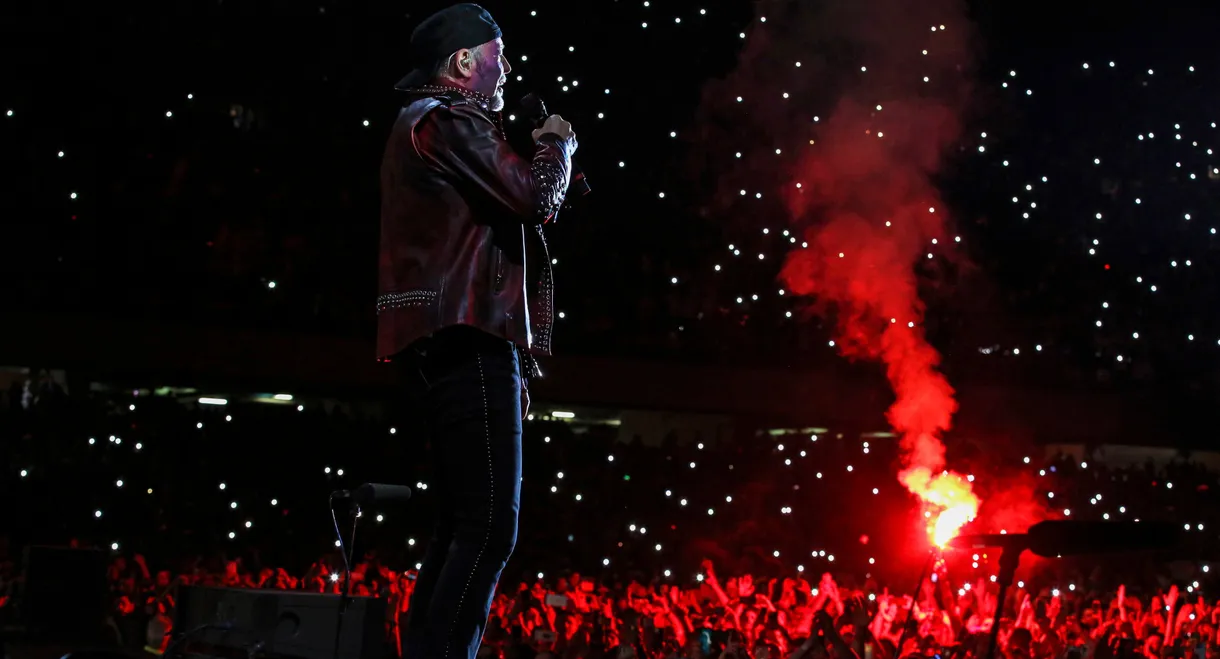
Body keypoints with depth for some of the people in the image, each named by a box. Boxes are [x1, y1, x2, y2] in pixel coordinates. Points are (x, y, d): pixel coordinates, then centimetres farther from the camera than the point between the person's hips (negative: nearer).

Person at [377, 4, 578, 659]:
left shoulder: (421, 123, 27)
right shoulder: (449, 119, -6)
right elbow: (535, 198, -12)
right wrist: (559, 147, 4)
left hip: (442, 347, 11)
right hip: (467, 338, -11)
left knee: (461, 529, 12)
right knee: (489, 529, -17)